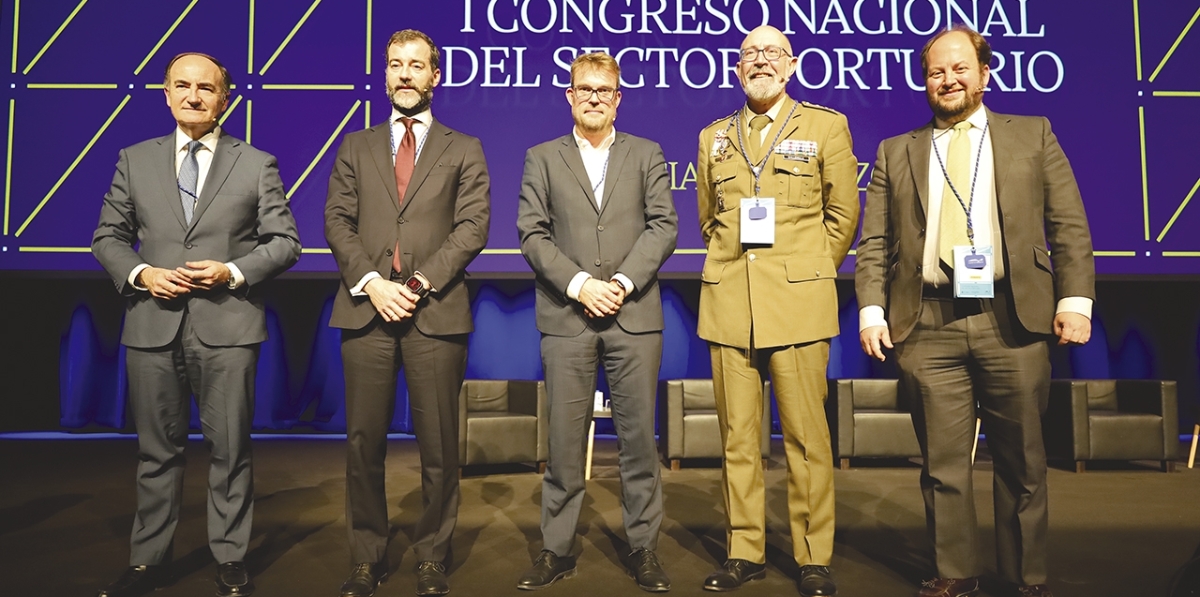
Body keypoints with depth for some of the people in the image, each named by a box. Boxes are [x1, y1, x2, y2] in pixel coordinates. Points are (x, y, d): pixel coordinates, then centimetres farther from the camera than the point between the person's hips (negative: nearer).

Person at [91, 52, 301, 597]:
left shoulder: (258, 165, 6)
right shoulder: (134, 160, 12)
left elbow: (285, 242, 3)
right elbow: (108, 236, 13)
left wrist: (233, 272, -12)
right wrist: (139, 274, -7)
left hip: (227, 326, -2)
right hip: (153, 324, 2)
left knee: (229, 449, 5)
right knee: (157, 449, 11)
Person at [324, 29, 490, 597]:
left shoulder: (463, 150, 11)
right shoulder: (355, 147, 17)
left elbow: (473, 226, 0)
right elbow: (336, 221, 7)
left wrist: (420, 283, -11)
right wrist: (372, 283, -9)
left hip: (436, 313, -1)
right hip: (366, 310, 2)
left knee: (439, 447, 2)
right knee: (363, 443, 5)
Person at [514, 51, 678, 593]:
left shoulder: (646, 154, 13)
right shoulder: (542, 158, 12)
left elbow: (663, 226, 3)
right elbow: (532, 234, 2)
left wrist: (623, 282, -10)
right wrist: (579, 284, -11)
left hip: (635, 314, 0)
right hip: (566, 317, 0)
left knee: (638, 436, 4)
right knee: (564, 438, 3)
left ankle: (643, 548, 17)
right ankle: (557, 549, 16)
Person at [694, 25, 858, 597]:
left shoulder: (827, 126, 9)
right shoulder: (713, 137, 16)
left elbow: (843, 215, 10)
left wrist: (809, 273, 8)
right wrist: (732, 269, 14)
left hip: (798, 303, -2)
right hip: (729, 303, 3)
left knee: (806, 436, -1)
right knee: (737, 436, 5)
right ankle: (744, 551, 17)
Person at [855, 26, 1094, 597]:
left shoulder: (1033, 135, 12)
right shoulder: (895, 152, 13)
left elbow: (1069, 226, 7)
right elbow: (874, 243, 8)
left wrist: (1075, 300, -3)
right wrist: (871, 310, -3)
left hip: (1013, 321, 0)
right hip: (927, 327, 1)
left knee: (1021, 461, 9)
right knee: (943, 462, 6)